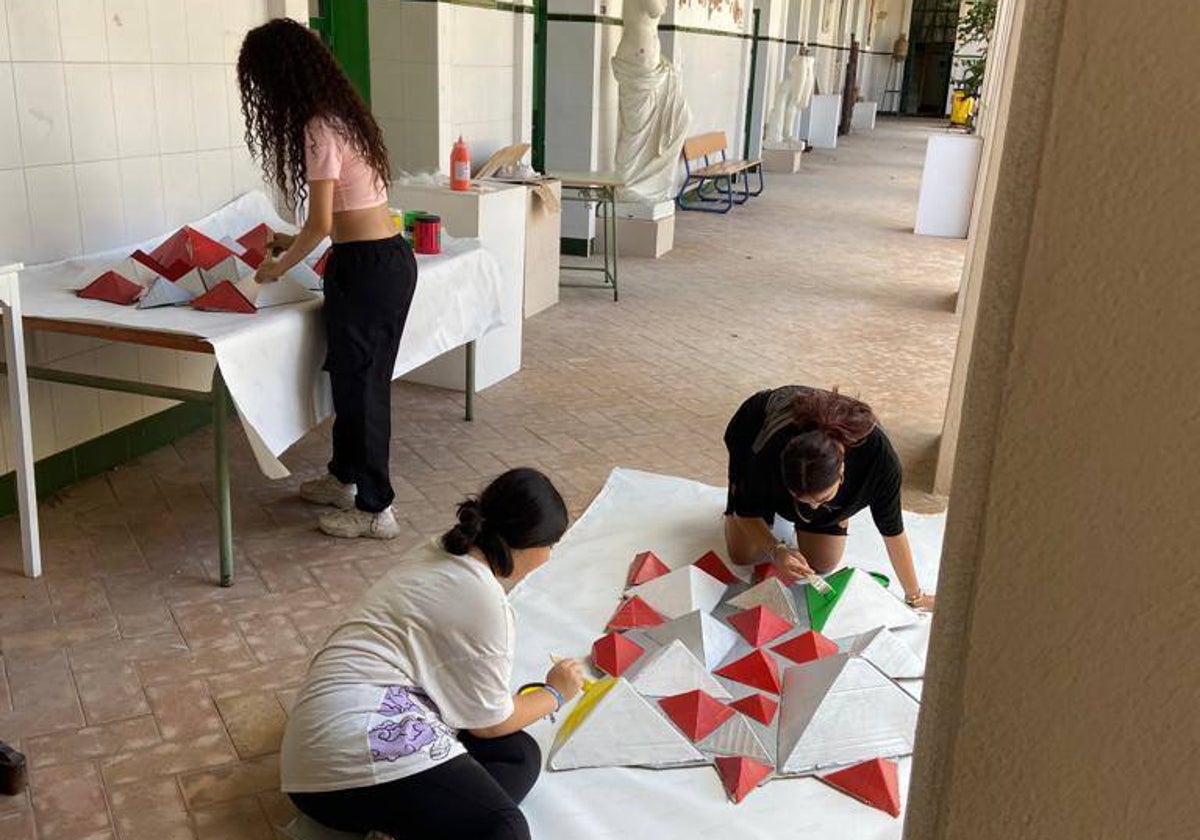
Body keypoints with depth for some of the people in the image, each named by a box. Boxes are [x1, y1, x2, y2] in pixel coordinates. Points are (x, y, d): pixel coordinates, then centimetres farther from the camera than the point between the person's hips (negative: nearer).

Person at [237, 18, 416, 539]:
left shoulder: (319, 129, -16)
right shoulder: (342, 114, 12)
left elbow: (321, 225, -17)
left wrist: (279, 267, -1)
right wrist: (294, 243, 24)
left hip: (366, 269, -9)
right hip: (387, 259, 9)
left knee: (360, 383, 1)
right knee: (353, 375, 20)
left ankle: (375, 509, 12)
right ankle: (344, 477, 37)